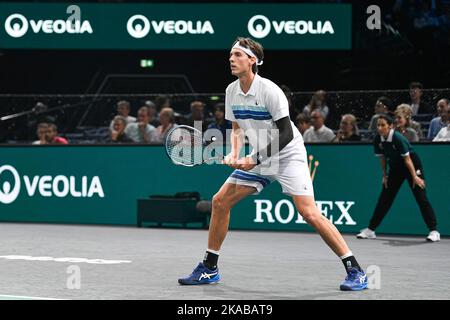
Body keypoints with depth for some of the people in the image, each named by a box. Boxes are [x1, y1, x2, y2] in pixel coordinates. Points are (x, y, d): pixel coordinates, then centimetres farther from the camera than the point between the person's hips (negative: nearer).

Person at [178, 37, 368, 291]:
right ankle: (209, 269, 14)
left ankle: (355, 272, -16)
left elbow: (286, 134, -21)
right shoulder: (232, 91, 2)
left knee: (309, 213, -20)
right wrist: (235, 153, -4)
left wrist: (255, 159, -25)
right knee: (220, 202, 2)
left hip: (288, 157, -7)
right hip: (257, 160, 8)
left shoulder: (269, 91, -20)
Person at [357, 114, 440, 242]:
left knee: (421, 198, -12)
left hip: (412, 165, -6)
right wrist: (385, 175, 4)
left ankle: (434, 231, -10)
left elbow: (407, 159, -25)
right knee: (384, 198, 6)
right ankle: (370, 230, 12)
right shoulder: (378, 140, -11)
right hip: (395, 167, 6)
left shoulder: (398, 138, -28)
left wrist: (415, 176, -25)